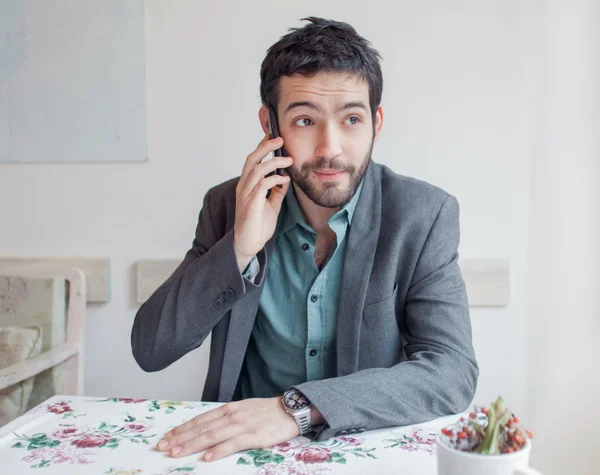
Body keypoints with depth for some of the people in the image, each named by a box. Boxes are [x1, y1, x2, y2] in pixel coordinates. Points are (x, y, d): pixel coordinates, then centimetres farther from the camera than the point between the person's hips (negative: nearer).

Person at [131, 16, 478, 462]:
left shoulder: (424, 215, -8)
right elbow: (150, 350, -5)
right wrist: (239, 249, -19)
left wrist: (297, 408, -28)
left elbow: (454, 371, -16)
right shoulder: (229, 206, -3)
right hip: (246, 448, 1)